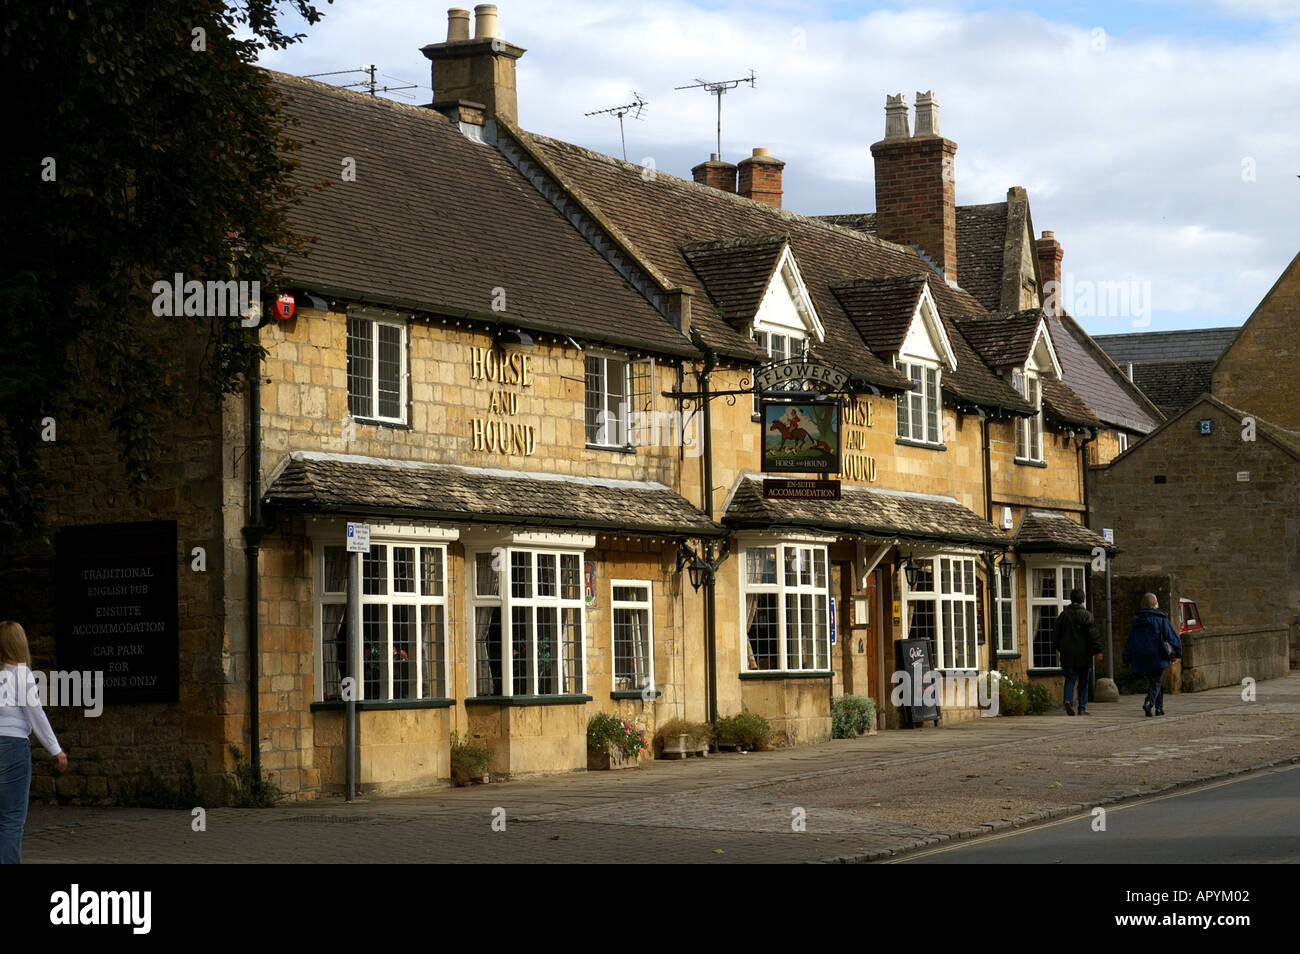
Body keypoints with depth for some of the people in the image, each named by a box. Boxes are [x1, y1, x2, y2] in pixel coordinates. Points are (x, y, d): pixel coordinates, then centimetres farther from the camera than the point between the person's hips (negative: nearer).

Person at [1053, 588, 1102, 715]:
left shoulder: (1063, 615, 4)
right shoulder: (1086, 615, -6)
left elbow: (1056, 634, 12)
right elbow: (1094, 635, -11)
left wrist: (1059, 648, 27)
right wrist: (1097, 651, -10)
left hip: (1068, 654, 2)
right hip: (1083, 655, -2)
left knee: (1070, 679, 4)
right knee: (1083, 682, 8)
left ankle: (1068, 700, -22)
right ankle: (1082, 708, 9)